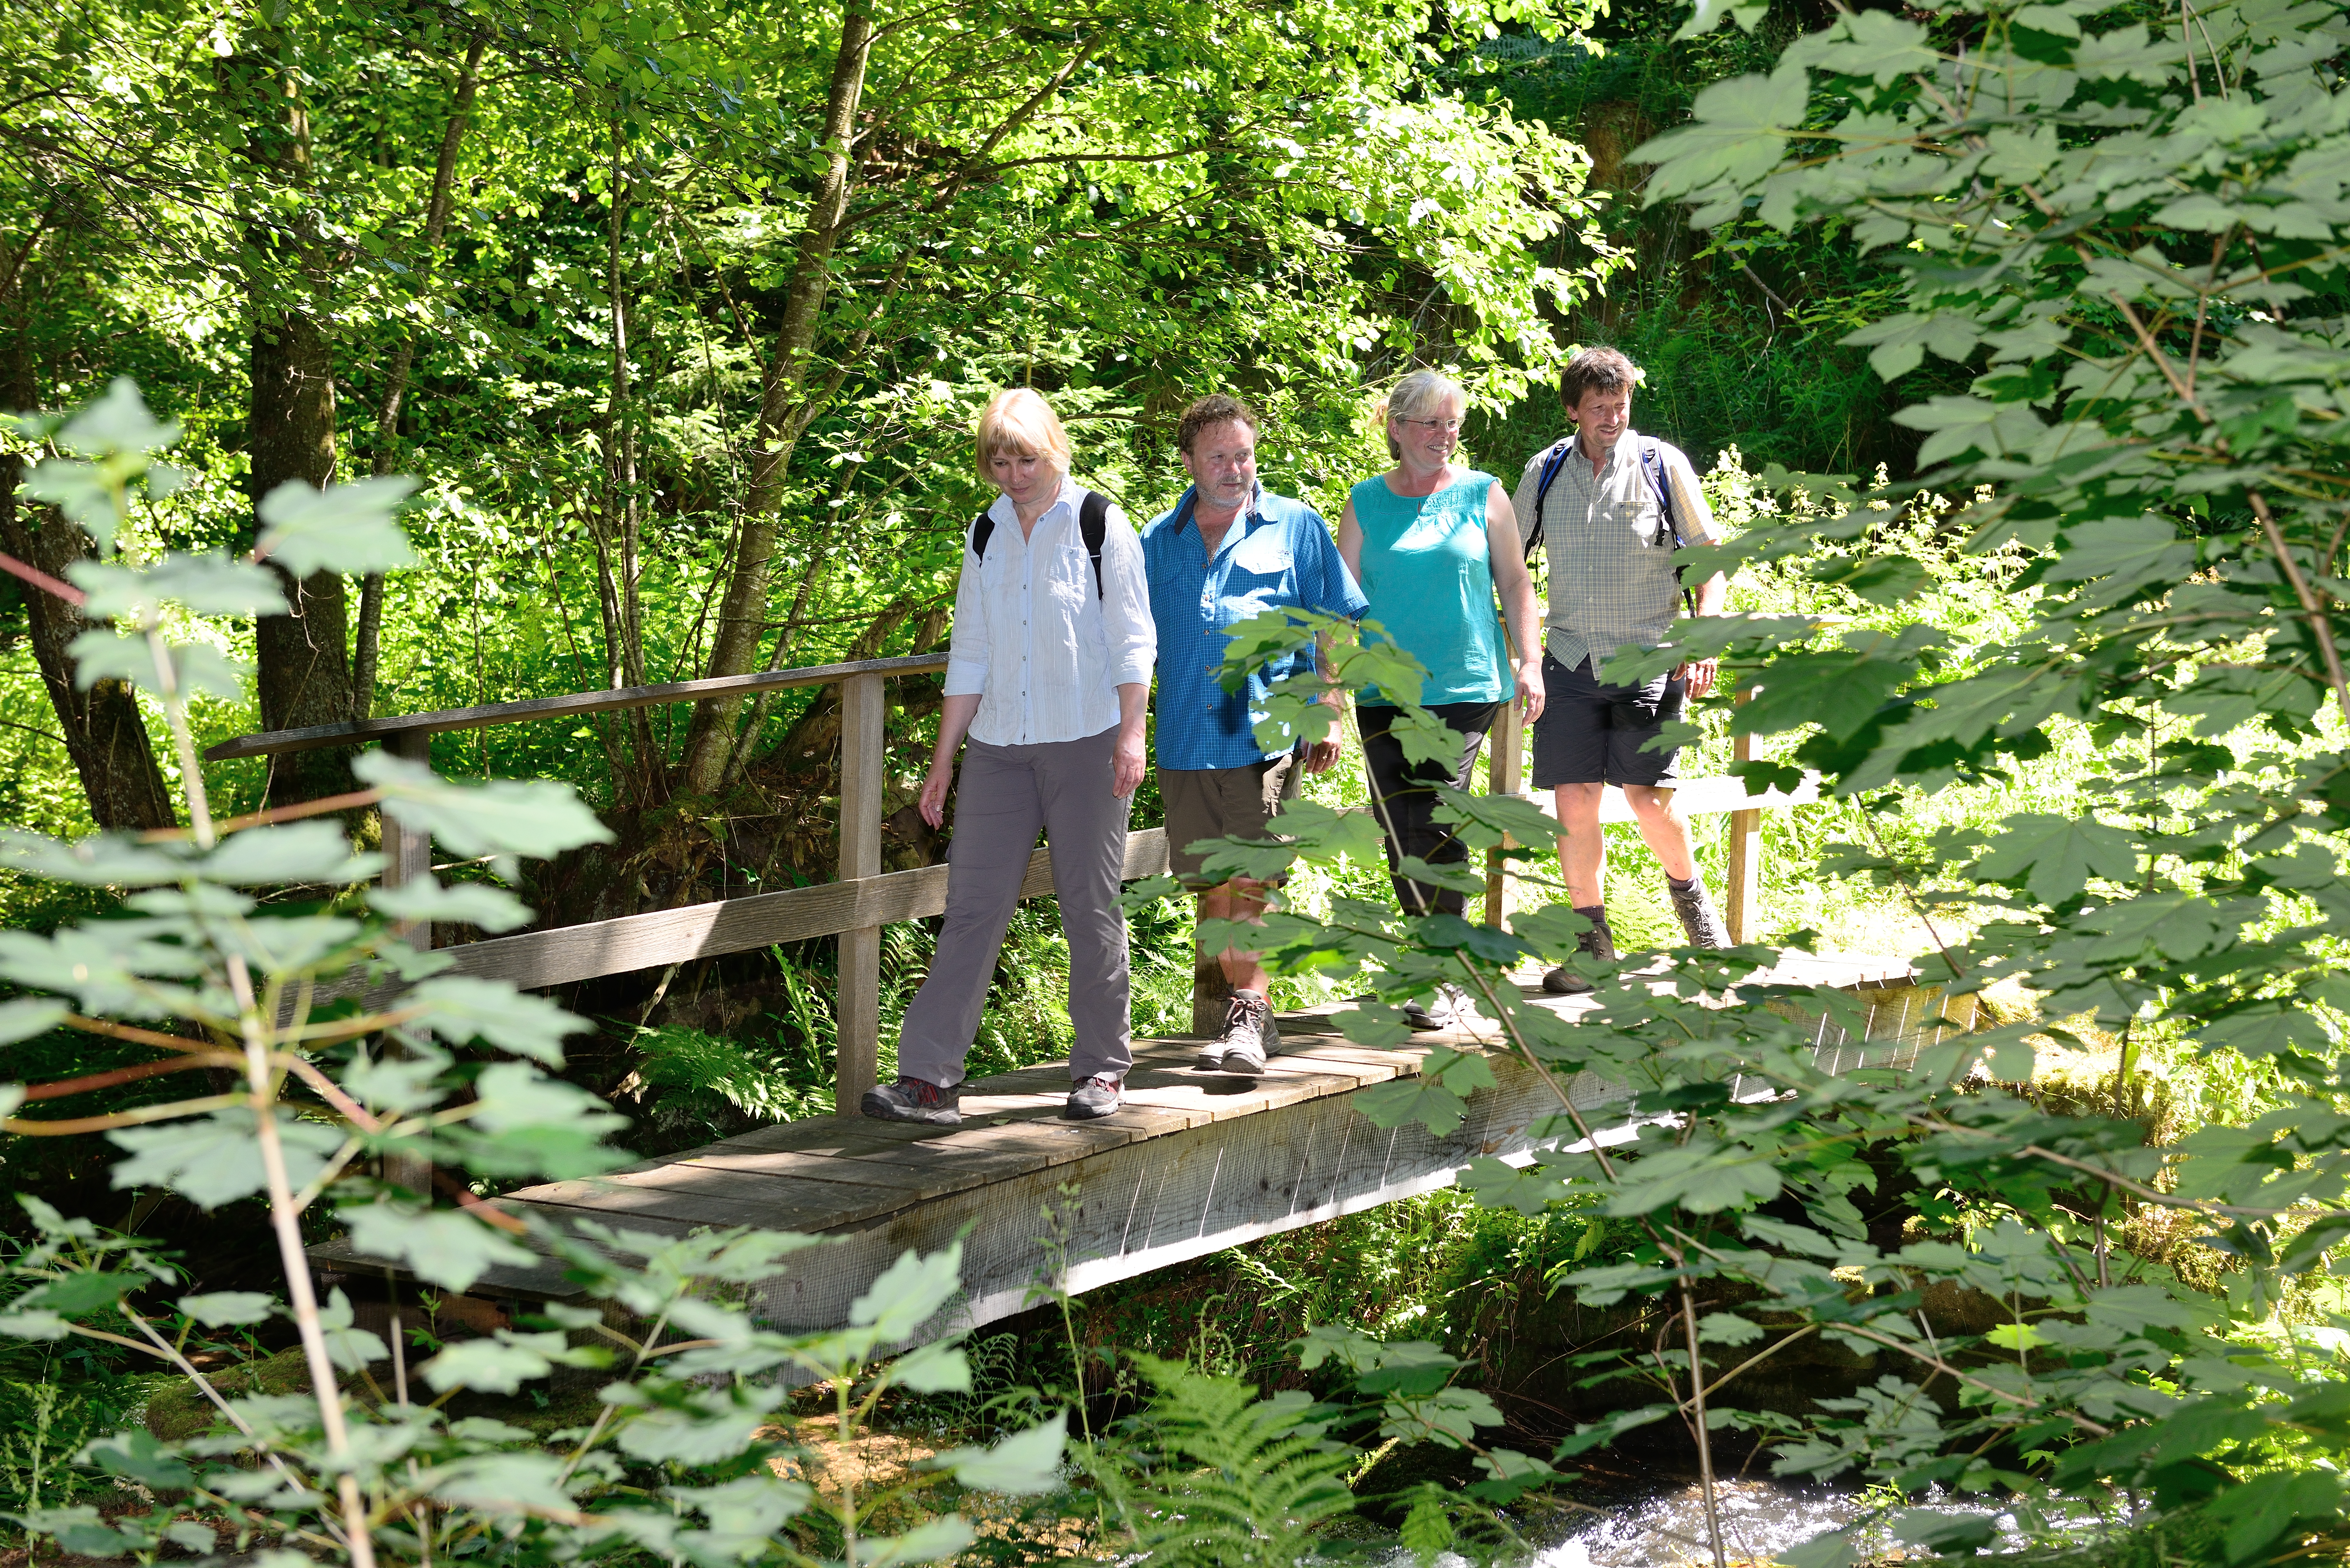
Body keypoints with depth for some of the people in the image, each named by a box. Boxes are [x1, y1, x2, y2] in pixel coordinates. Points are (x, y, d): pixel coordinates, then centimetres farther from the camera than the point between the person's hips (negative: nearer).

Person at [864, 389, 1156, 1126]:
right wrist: (944, 758, 11)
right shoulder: (986, 535, 11)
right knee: (972, 907, -3)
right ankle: (928, 1078, -7)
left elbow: (1131, 640, -2)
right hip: (999, 747, 4)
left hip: (1084, 742, -4)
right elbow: (970, 656, 14)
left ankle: (1102, 1065, 15)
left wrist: (1132, 735, -11)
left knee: (1089, 905, 2)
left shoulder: (1098, 524, -1)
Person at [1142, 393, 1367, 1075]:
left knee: (1249, 881, -14)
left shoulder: (1296, 527, 7)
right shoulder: (1157, 542, 14)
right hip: (1185, 741, 4)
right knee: (1215, 890, 8)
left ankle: (1248, 1013, -12)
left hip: (1267, 734, -4)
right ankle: (1253, 1018, 18)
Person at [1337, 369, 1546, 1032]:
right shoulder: (1366, 503, 9)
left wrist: (1530, 661, 2)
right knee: (1398, 828, 2)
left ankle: (1447, 981, -5)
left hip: (1464, 685, -2)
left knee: (1434, 822, -12)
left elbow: (1515, 582, 11)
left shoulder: (1482, 495, 6)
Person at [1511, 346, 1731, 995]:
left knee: (1649, 796, -7)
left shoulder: (1663, 465, -1)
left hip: (1649, 656, -2)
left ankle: (1688, 891, 24)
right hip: (1571, 656, 2)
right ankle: (1594, 941, 9)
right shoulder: (1546, 472, 5)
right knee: (1574, 801, -3)